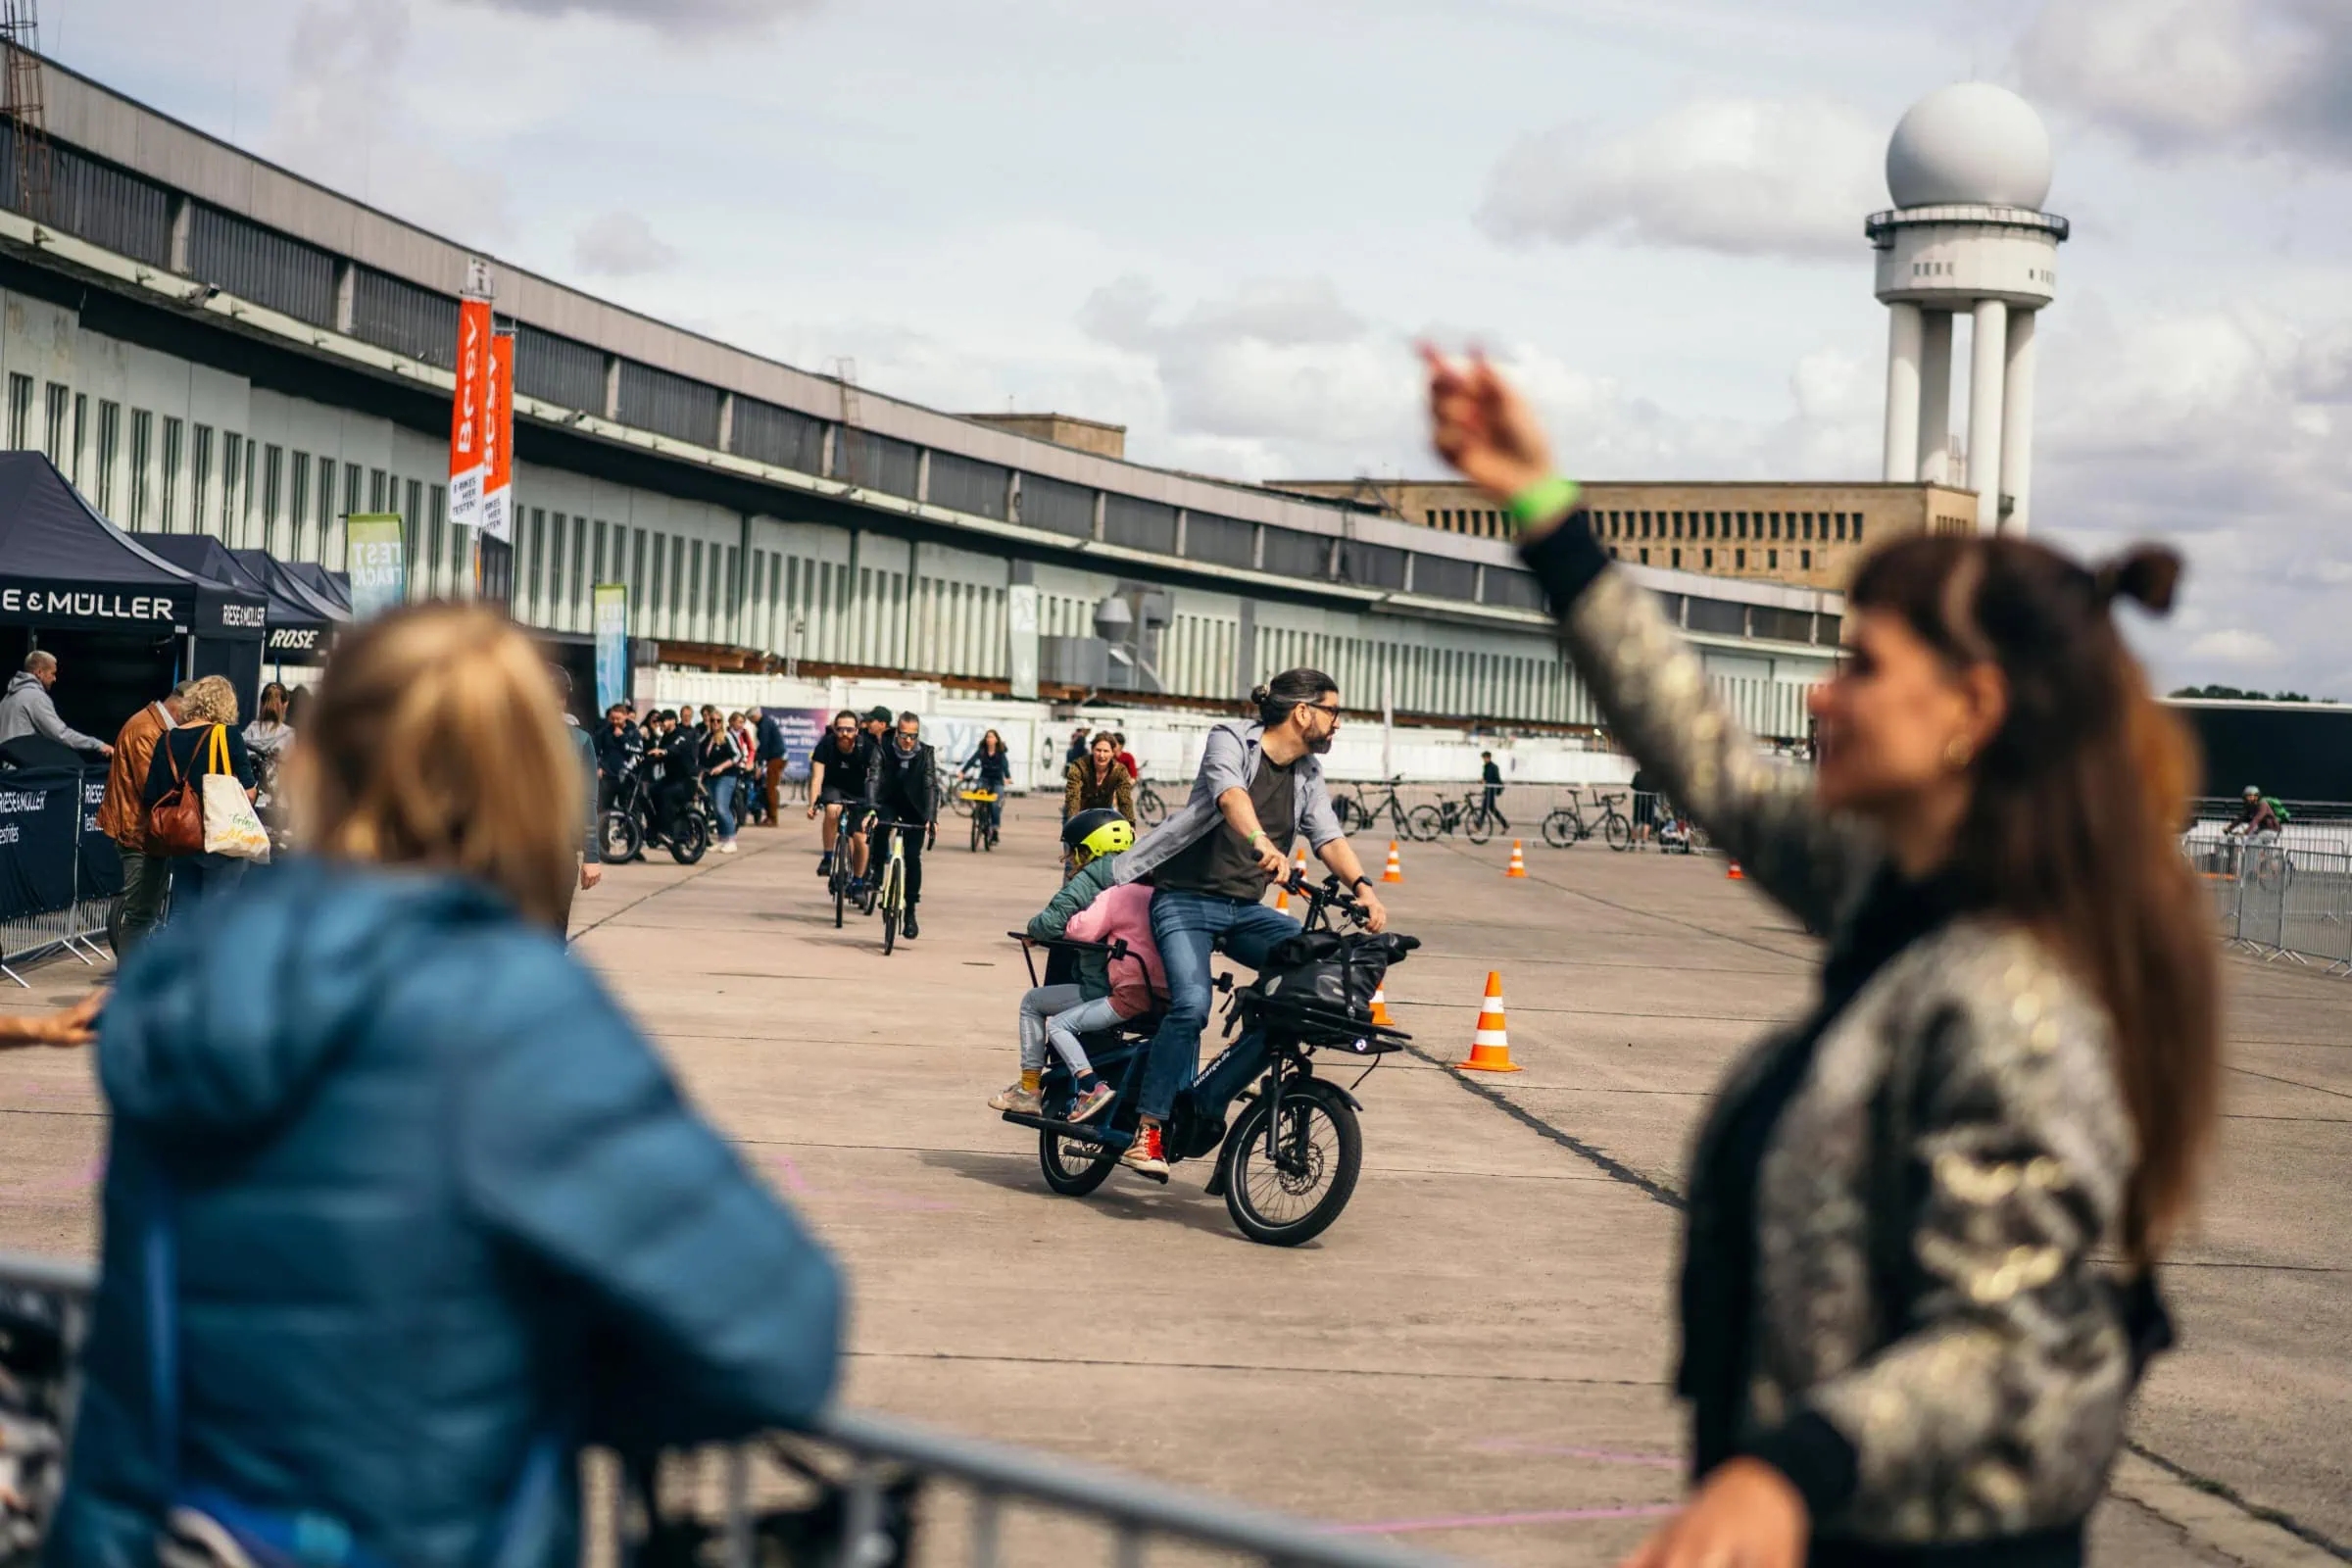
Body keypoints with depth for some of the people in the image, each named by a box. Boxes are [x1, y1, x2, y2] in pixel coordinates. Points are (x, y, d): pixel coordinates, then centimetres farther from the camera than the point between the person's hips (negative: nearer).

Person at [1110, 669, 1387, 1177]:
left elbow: (1328, 837, 2)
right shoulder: (1230, 742, -7)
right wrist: (1261, 842, -48)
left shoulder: (1308, 774, 13)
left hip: (1246, 908, 6)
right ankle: (1147, 1130, -20)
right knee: (1192, 1005, -26)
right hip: (1187, 900, -6)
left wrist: (1361, 886, -18)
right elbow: (1230, 794, -28)